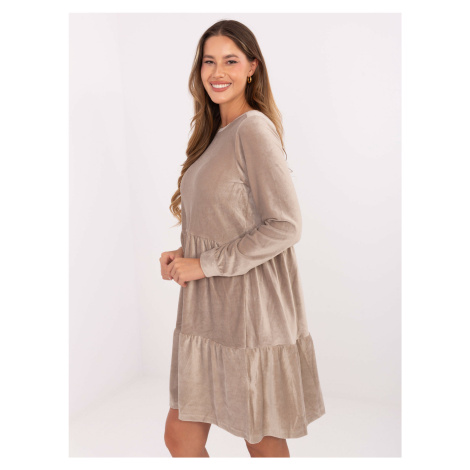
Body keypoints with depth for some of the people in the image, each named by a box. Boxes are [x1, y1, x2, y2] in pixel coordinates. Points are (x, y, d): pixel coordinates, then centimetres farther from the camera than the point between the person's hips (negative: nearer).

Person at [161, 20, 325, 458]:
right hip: (207, 311, 8)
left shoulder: (254, 129, -14)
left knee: (262, 441, 11)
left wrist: (205, 264, -15)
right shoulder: (215, 133, 14)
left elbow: (284, 225, -19)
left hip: (250, 312, -8)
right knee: (180, 436, 14)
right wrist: (183, 254, 5)